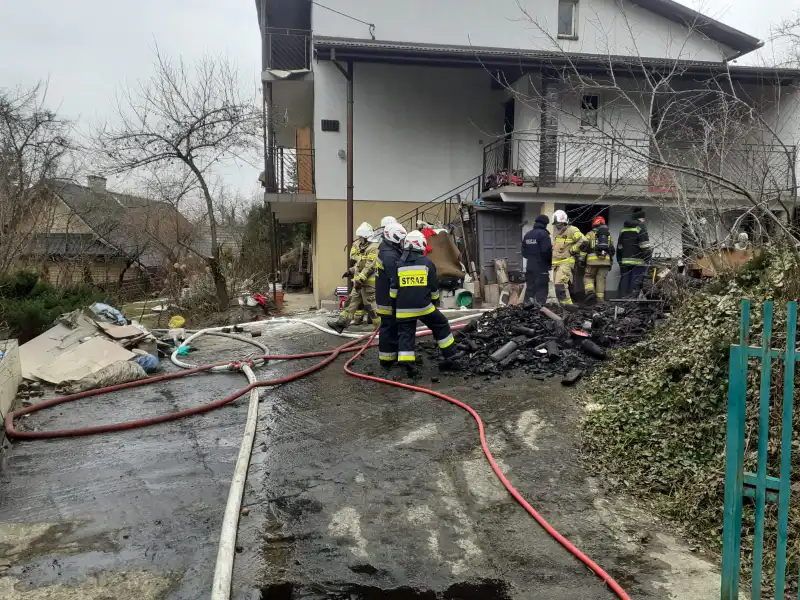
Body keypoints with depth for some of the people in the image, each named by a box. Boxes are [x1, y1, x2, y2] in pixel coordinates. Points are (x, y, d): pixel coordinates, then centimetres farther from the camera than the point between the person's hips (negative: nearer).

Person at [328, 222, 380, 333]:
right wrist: (351, 271, 16)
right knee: (352, 301, 8)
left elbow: (369, 267, -24)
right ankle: (341, 322, 9)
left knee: (370, 304, -5)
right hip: (360, 281, 10)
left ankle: (381, 325, 6)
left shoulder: (373, 248, -17)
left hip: (369, 282, -10)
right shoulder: (362, 248, 15)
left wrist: (360, 280, -26)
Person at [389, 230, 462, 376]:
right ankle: (451, 357, 18)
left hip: (403, 308, 2)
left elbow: (393, 288, 8)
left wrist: (394, 304, 19)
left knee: (406, 334, 8)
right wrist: (435, 301, 22)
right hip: (423, 306, -2)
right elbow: (434, 287, 6)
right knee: (441, 327, 15)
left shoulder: (399, 264, 6)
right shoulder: (427, 262, 1)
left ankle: (407, 364, -5)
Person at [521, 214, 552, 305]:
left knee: (530, 288, 13)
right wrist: (550, 262, -3)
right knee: (542, 289, -5)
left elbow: (524, 252, 15)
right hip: (541, 267, -7)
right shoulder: (543, 234, -12)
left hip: (529, 266, 7)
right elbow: (547, 251, -18)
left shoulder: (527, 235, 12)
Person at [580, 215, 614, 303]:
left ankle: (590, 291, -14)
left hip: (592, 259, -3)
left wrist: (581, 258, 0)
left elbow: (584, 246, -3)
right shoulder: (608, 235, 22)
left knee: (588, 276, 10)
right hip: (606, 260, 3)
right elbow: (612, 250, 22)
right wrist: (610, 262, 27)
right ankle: (600, 298, 3)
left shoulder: (590, 234, 9)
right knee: (601, 279, 6)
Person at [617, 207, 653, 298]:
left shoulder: (624, 228, 18)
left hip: (625, 260, 6)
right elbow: (645, 245, -12)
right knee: (635, 280, -6)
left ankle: (623, 297, 6)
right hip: (638, 260, -6)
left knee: (624, 279, 6)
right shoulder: (641, 227, -3)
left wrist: (620, 260, 24)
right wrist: (648, 256, -4)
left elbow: (619, 246, 20)